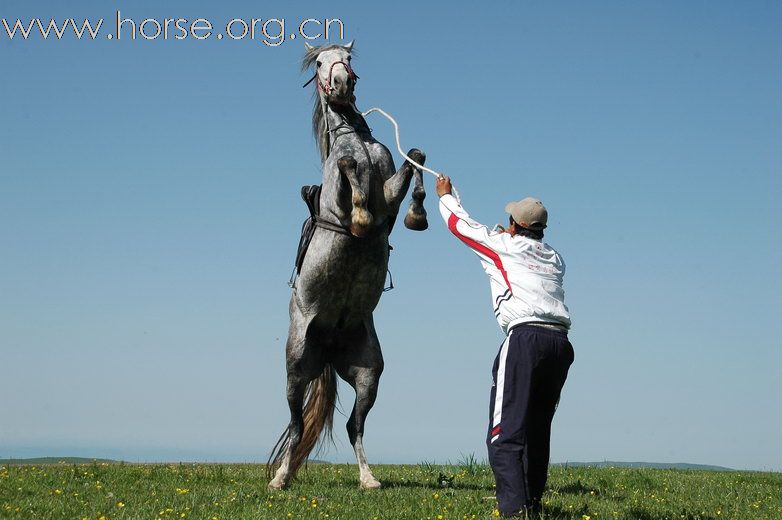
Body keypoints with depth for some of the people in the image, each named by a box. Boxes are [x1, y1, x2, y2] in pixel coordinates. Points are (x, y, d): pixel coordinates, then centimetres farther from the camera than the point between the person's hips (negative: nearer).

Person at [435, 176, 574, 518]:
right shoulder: (554, 258, 22)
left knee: (506, 433, -11)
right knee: (538, 430, 15)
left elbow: (460, 223, 23)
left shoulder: (502, 245, 9)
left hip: (525, 338, -6)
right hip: (560, 342, 6)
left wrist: (445, 196, 42)